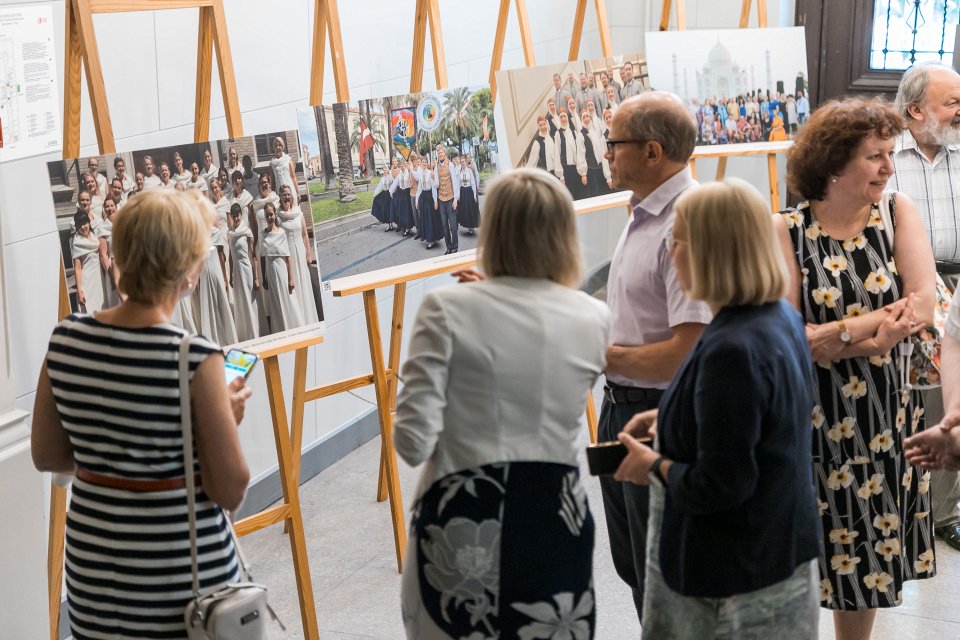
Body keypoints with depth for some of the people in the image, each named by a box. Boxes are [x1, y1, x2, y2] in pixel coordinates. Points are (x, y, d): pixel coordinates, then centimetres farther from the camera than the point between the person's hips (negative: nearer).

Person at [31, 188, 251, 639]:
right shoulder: (195, 359, -21)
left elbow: (47, 456, 6)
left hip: (92, 569, 5)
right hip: (182, 578, -5)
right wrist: (228, 417, 0)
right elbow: (230, 492, -16)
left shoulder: (66, 341, -6)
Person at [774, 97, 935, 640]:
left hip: (886, 415, 3)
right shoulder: (786, 233, -10)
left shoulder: (899, 213, -2)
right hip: (813, 418, -3)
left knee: (870, 554, 14)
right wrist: (873, 320, -17)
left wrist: (832, 338, -20)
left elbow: (923, 305, -11)